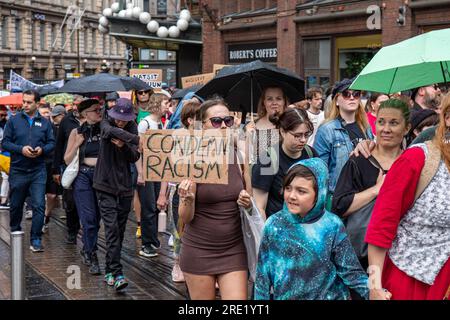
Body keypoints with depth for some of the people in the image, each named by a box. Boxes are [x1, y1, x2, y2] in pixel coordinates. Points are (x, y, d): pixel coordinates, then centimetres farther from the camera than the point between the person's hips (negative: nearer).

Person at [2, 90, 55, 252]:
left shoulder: (45, 123, 6)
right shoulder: (14, 121, 2)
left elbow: (51, 143, 8)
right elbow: (5, 143, 0)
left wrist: (42, 150, -13)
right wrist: (21, 149, -16)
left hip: (38, 171, 0)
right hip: (18, 170, 0)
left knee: (39, 205, -8)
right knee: (16, 205, 12)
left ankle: (35, 239, -1)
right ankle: (15, 234, 33)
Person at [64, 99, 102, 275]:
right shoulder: (77, 132, 3)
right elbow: (67, 160, 5)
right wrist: (77, 144, -8)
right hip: (83, 176, -2)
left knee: (96, 218, 9)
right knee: (89, 218, -8)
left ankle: (87, 249, 30)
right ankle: (92, 257, -1)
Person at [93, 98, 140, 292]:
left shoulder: (132, 129, 5)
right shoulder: (106, 124, -1)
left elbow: (134, 158, -2)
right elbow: (111, 130, -26)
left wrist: (124, 146, -21)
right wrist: (137, 140, -34)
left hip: (125, 188, 3)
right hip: (106, 185, -3)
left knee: (119, 231, 8)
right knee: (112, 228, -13)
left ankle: (109, 271, 20)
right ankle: (117, 273, -16)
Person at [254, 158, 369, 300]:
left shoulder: (332, 226, -13)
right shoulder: (274, 224, -10)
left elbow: (350, 270, -10)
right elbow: (263, 273, -4)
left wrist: (372, 291, -22)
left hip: (328, 296, -1)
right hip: (285, 296, 1)